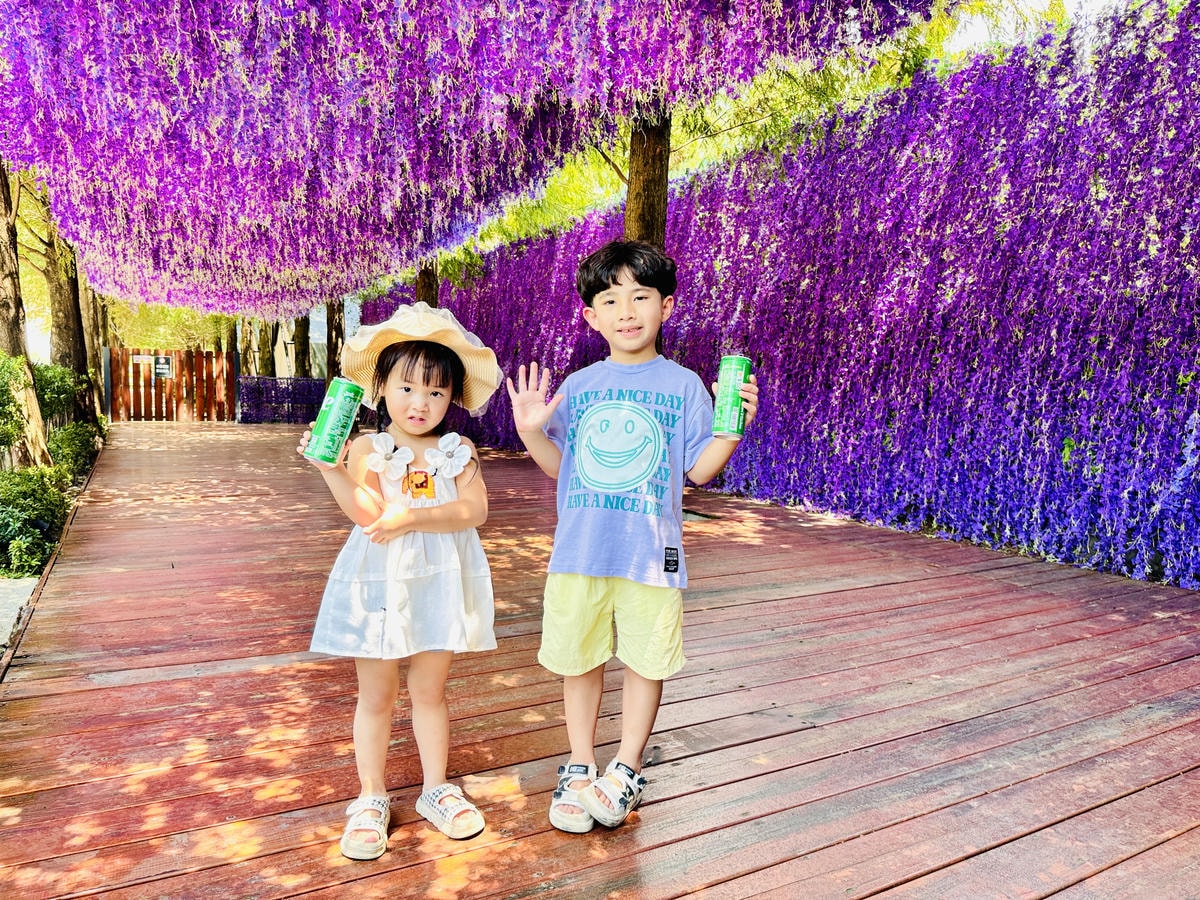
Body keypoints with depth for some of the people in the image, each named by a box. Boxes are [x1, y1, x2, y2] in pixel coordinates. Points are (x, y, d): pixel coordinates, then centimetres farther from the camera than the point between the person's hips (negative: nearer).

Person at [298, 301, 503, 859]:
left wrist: (413, 518, -24)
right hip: (381, 583, -1)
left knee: (430, 690, 15)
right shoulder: (367, 449, -6)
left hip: (440, 583, 2)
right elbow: (367, 514, -18)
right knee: (377, 695, 11)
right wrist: (331, 471, -32)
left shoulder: (458, 451, 1)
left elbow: (474, 509, -13)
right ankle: (370, 799, 29)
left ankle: (436, 789, 33)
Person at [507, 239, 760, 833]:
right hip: (579, 553, 2)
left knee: (646, 662, 9)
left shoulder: (684, 386, 1)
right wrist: (531, 430, -6)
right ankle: (579, 768, 31)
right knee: (578, 661, 11)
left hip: (651, 555, -1)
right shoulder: (576, 387, 6)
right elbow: (557, 466, 10)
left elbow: (699, 469, 0)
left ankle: (626, 769, 30)